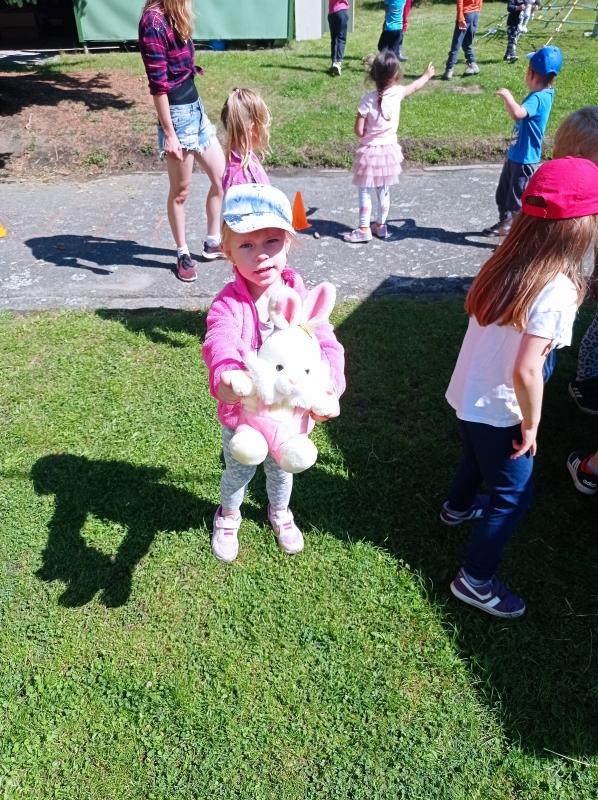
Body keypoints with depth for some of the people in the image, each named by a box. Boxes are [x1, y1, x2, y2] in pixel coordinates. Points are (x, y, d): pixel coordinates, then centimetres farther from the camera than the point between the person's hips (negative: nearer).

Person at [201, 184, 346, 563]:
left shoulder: (301, 297, -16)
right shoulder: (228, 303, -23)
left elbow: (326, 343, -26)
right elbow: (221, 343, -43)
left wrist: (328, 384, -47)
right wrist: (224, 376, -67)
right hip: (242, 410, -2)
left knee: (281, 469, 29)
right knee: (238, 472, 24)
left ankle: (280, 513, 61)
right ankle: (228, 517, 57)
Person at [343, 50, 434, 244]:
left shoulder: (367, 100, -19)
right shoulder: (397, 93, -9)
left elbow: (359, 131, -16)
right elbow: (415, 86, 14)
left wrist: (369, 136, 7)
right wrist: (427, 75, 34)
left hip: (370, 151, -4)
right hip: (389, 149, 4)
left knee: (365, 191, 4)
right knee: (384, 191, 16)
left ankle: (364, 230, 4)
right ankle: (380, 226, 25)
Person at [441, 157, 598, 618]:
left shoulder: (505, 264, -4)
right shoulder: (557, 290, -26)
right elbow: (525, 370, -30)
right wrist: (531, 425, -14)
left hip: (466, 395, 8)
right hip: (498, 411, -8)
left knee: (478, 458, 34)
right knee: (514, 497, 11)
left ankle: (458, 507, 60)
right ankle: (475, 581, 22)